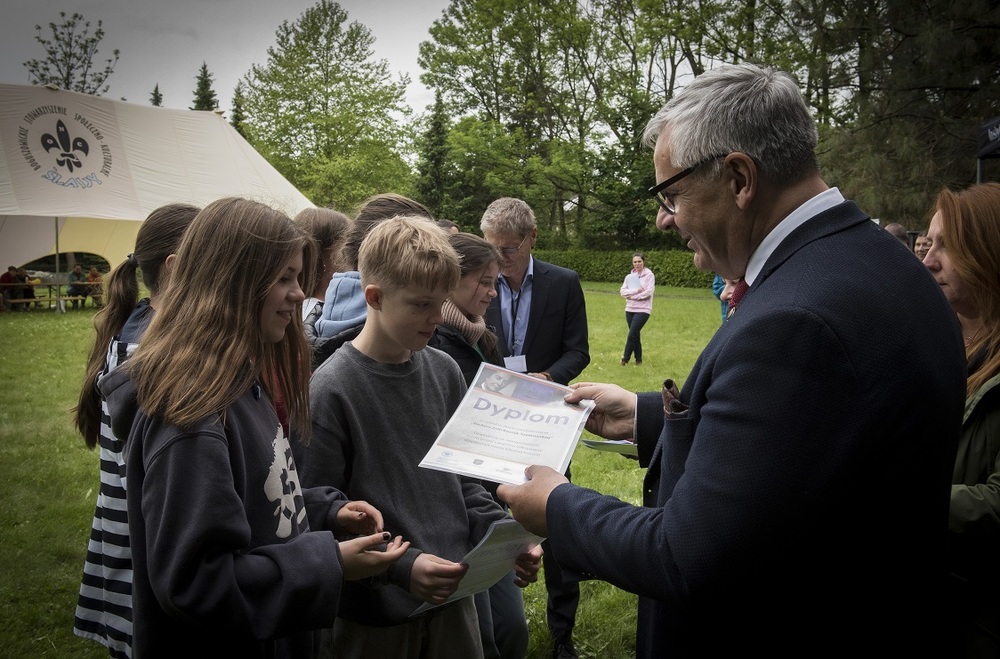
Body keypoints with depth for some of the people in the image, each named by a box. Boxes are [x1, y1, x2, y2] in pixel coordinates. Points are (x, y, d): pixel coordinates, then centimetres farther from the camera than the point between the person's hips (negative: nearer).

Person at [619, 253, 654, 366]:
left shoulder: (649, 275, -5)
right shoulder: (629, 276, 8)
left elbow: (648, 292, -15)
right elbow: (623, 291, -1)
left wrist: (632, 296, -11)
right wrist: (636, 291, -15)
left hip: (642, 310, -5)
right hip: (630, 309, 5)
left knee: (632, 335, -10)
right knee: (635, 335, 10)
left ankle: (625, 358, 0)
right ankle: (638, 359, 20)